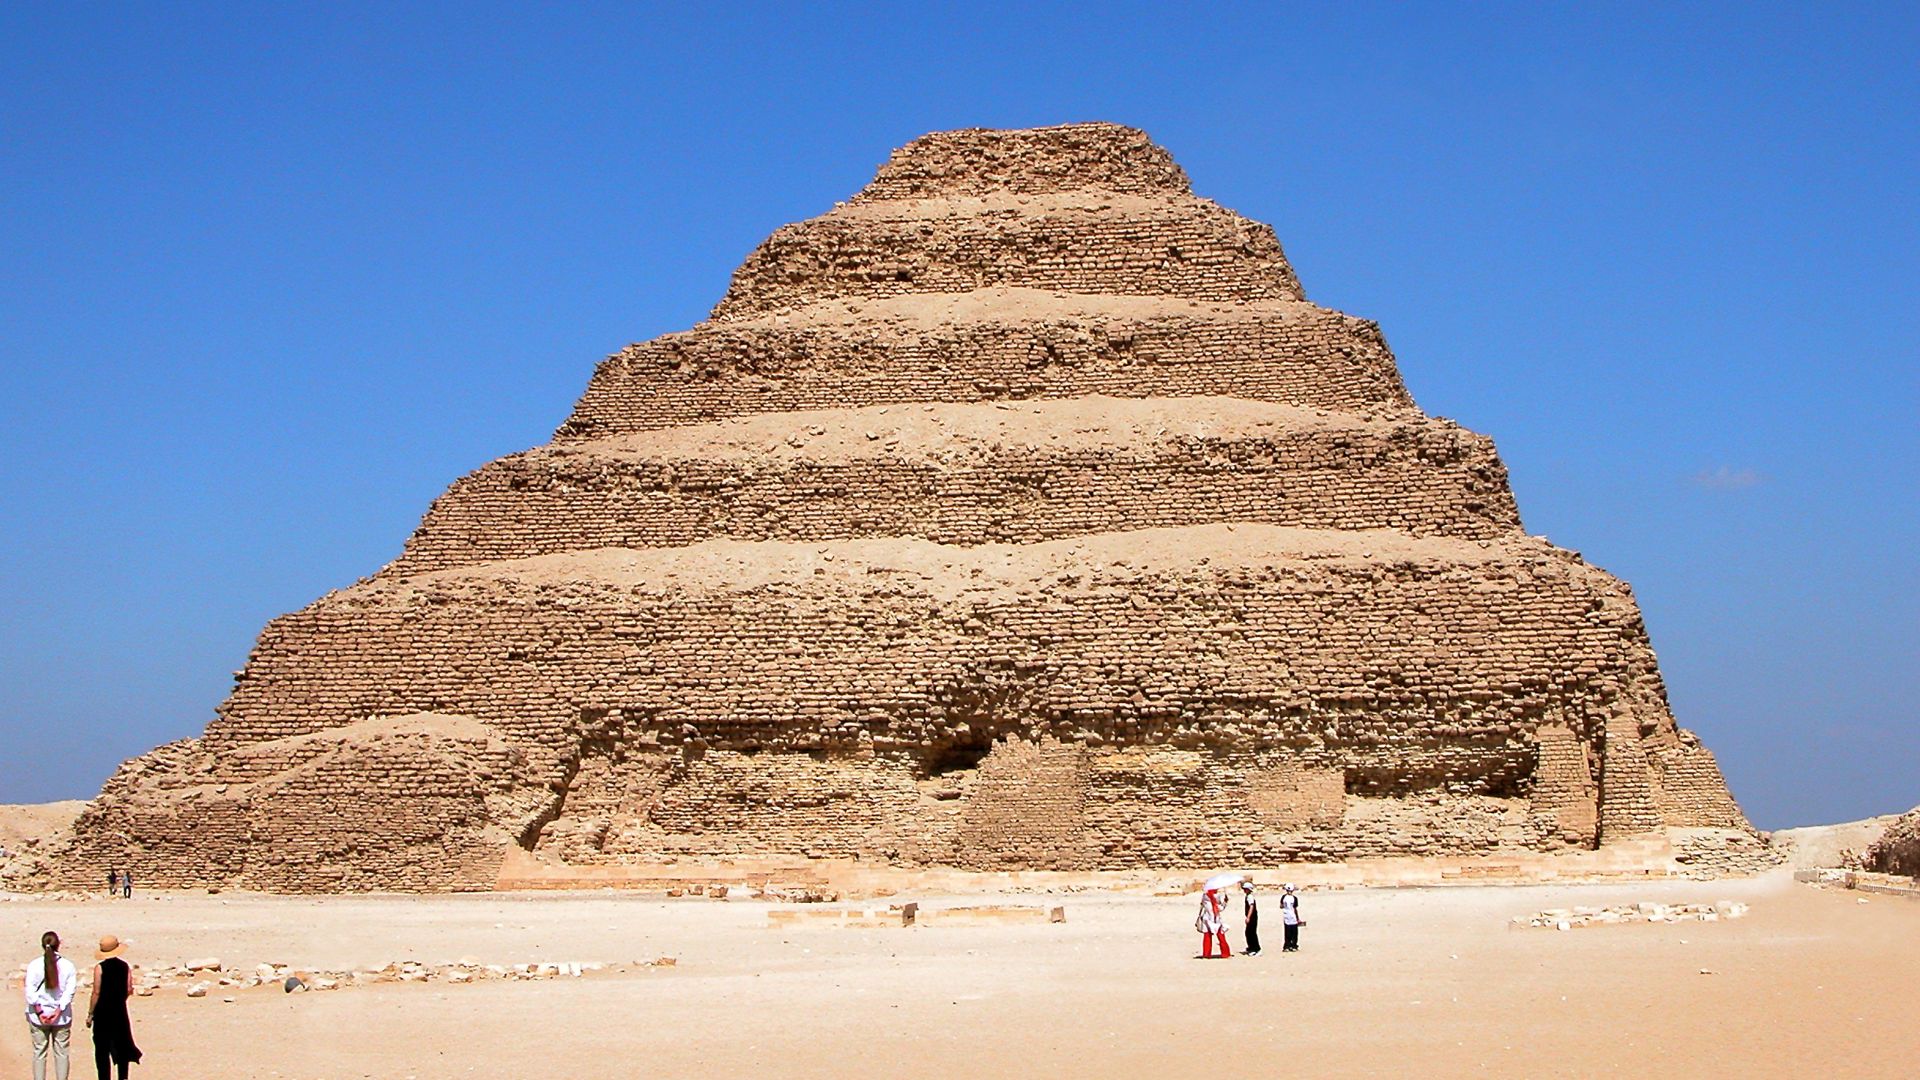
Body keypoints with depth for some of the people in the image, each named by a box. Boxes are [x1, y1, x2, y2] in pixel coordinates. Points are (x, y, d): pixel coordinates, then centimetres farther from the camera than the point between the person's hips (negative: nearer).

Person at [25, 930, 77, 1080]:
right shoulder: (68, 965, -7)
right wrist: (59, 1010, -11)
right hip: (62, 1017, 0)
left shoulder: (34, 965, -8)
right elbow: (70, 990, -11)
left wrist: (39, 1010, -10)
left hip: (38, 1017, 0)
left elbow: (30, 990, -12)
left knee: (39, 1052, 9)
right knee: (61, 1053, 9)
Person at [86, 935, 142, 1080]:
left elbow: (96, 992, -12)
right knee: (121, 1046, 15)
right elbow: (129, 990, 1)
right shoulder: (124, 966, -1)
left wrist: (90, 1014, -4)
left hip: (103, 1011, -4)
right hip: (120, 1011, 4)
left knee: (102, 1049, 2)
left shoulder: (100, 968, -11)